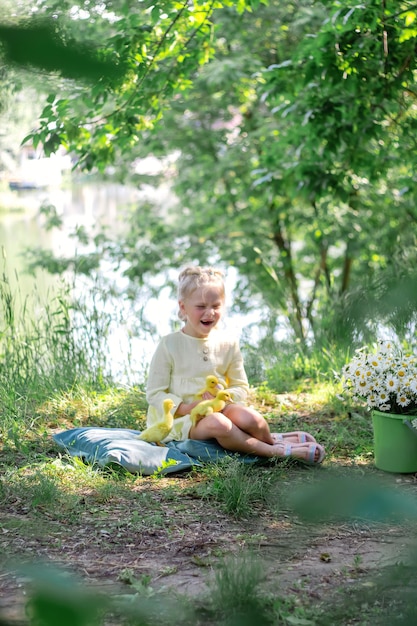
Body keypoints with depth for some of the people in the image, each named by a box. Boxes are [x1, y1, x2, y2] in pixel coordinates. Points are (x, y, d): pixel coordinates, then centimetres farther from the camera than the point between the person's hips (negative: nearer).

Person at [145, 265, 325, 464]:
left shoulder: (228, 343, 6)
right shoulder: (169, 344, -4)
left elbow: (241, 388, 10)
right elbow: (154, 393, -3)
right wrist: (185, 408, -20)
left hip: (219, 408, 3)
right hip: (180, 417, -3)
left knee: (248, 417, -31)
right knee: (216, 423, -36)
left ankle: (270, 438, 0)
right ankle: (278, 450, -25)